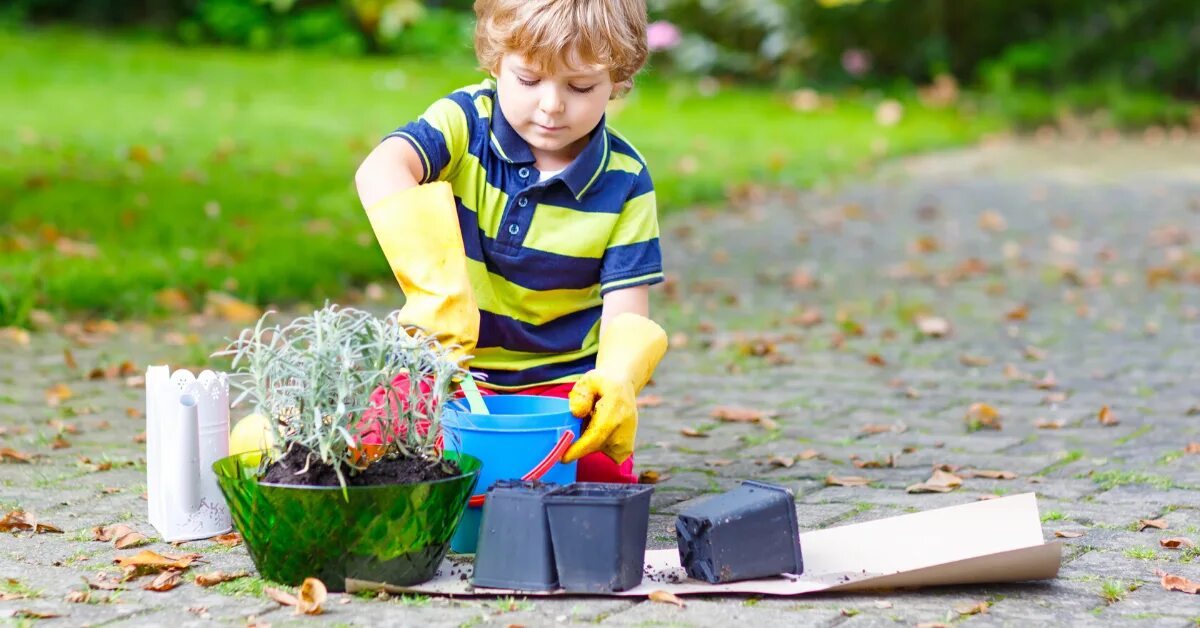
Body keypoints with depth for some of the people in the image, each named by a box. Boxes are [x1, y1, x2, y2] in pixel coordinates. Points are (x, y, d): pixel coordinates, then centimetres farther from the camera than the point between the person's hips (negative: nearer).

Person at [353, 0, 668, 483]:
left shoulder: (625, 182, -3)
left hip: (563, 384, 2)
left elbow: (626, 311, -4)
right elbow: (380, 173, -29)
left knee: (600, 477, -26)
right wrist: (439, 287, -45)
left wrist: (617, 380, -30)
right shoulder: (467, 121, -8)